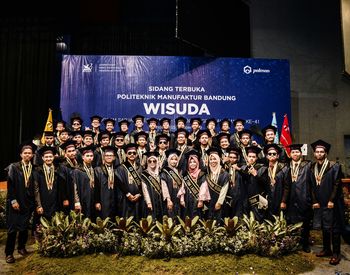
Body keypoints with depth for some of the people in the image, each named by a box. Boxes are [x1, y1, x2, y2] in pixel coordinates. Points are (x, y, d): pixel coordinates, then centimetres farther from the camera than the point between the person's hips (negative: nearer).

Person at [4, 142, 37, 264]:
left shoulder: (34, 169, 5)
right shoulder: (13, 167, -5)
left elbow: (34, 187, 9)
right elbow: (10, 185, -8)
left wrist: (34, 203, 5)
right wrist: (13, 201, -13)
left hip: (28, 203, 3)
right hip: (16, 202, -3)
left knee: (25, 226, 11)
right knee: (13, 227, -1)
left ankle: (21, 247, 29)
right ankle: (9, 253, 10)